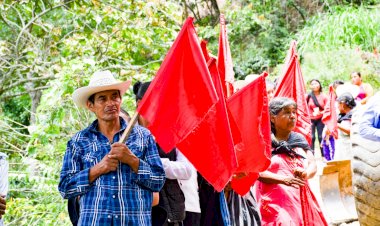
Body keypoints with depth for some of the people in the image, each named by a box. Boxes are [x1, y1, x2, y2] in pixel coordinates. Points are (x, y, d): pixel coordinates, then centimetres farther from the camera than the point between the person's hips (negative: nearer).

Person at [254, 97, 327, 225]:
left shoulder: (299, 139, 13)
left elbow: (313, 165, 9)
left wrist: (306, 174, -13)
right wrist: (284, 179, -23)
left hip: (301, 200, 5)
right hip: (275, 202, -5)